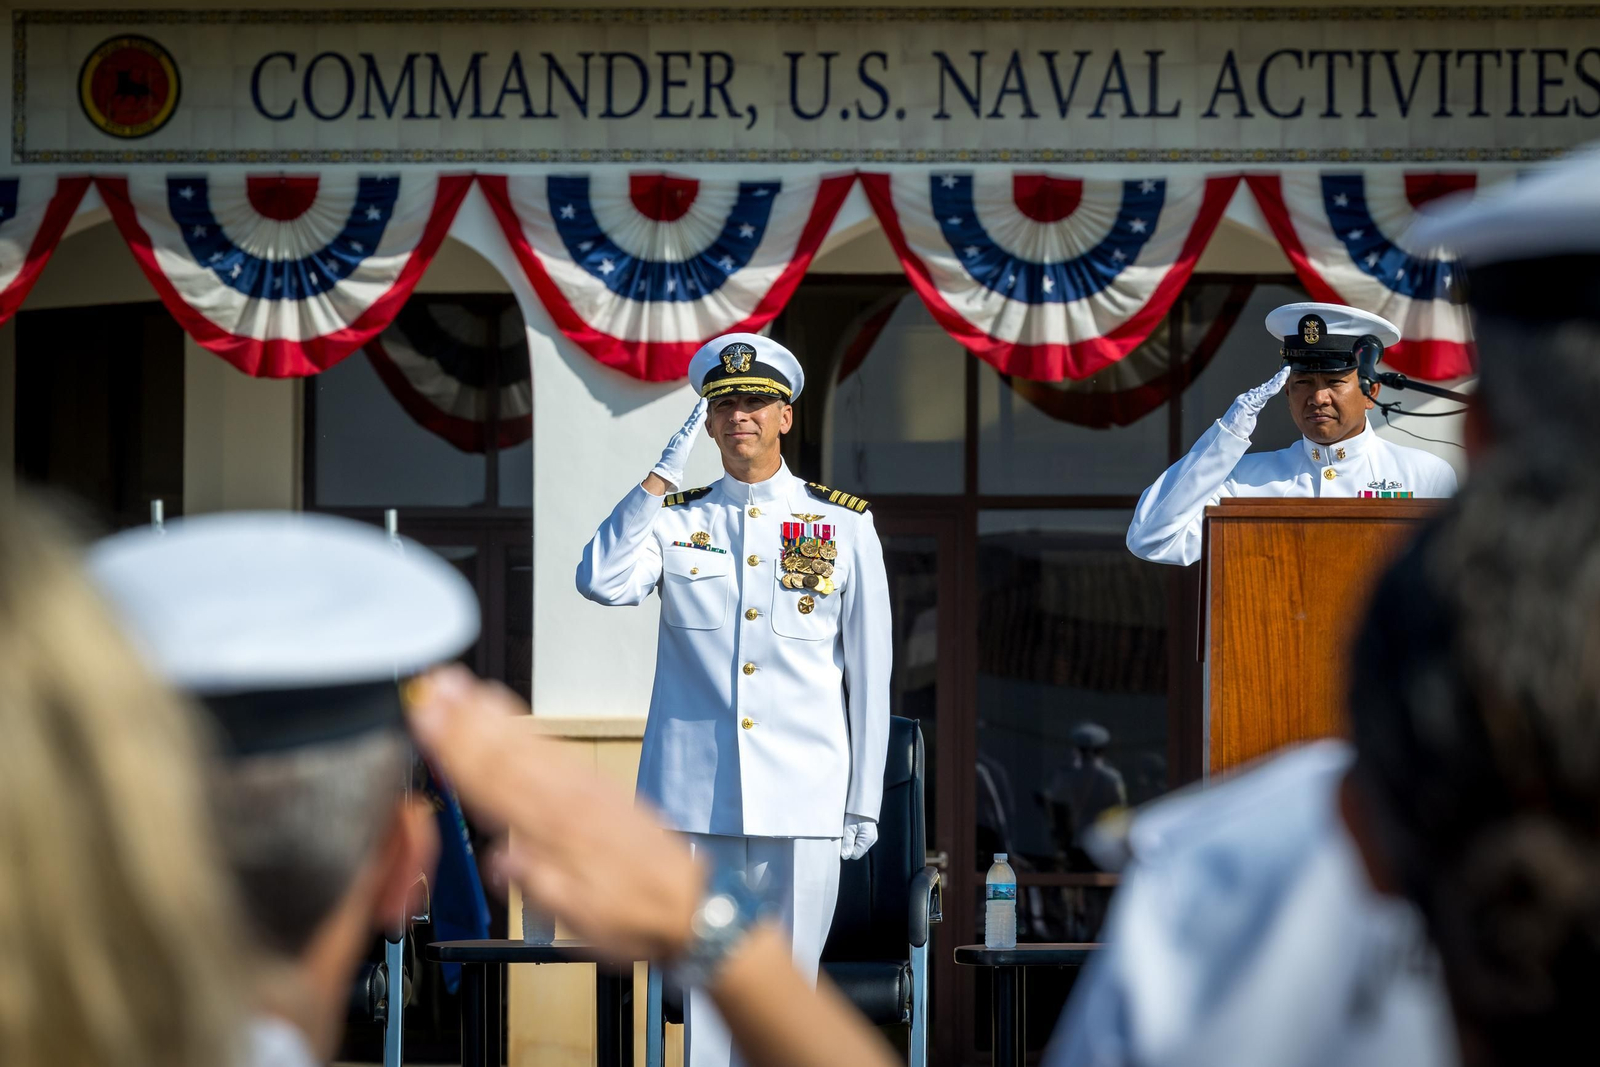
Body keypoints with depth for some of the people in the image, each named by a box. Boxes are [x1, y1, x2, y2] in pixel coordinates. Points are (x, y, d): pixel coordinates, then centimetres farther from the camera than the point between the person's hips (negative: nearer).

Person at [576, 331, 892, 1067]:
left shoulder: (844, 526, 7)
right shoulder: (674, 521, 9)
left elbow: (870, 674, 7)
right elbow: (600, 581, -12)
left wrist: (865, 804, 4)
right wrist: (666, 470, -8)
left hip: (805, 802, 0)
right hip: (694, 800, 1)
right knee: (706, 988, 1)